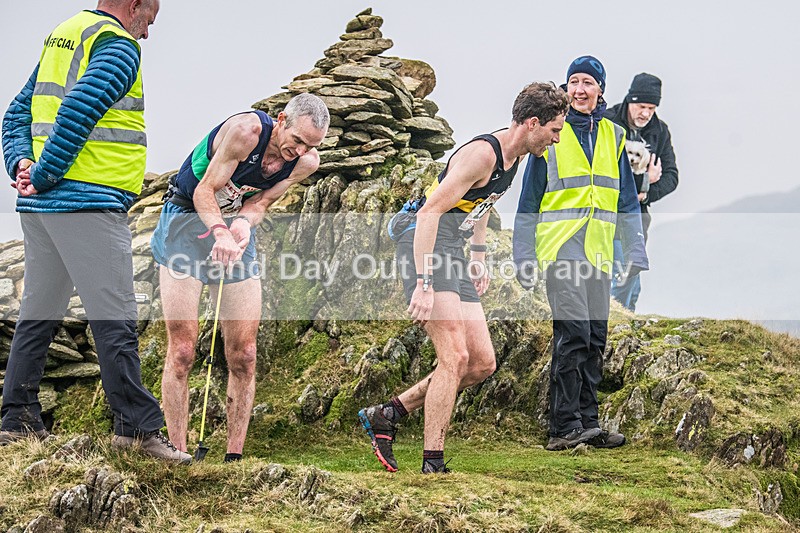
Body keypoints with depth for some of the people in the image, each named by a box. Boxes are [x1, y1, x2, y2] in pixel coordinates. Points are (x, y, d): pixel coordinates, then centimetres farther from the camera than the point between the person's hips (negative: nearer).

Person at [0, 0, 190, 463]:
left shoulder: (61, 37, 20)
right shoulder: (119, 47, -8)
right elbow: (79, 111, -22)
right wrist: (44, 176, -15)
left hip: (40, 204, 9)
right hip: (89, 204, -9)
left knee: (39, 313, 14)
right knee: (115, 320, -7)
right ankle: (137, 426, -5)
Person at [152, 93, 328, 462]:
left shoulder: (306, 162, -7)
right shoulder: (248, 129, -24)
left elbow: (260, 202, -3)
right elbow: (205, 190, -20)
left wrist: (244, 224, -25)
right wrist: (219, 232, -38)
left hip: (236, 228, 5)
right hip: (187, 221, -5)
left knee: (243, 356, -1)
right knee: (182, 351, -10)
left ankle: (234, 457, 5)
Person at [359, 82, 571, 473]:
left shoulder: (514, 156, 10)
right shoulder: (483, 153, -19)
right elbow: (430, 212, -25)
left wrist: (479, 256, 24)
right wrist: (424, 285, -30)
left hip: (453, 252, 10)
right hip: (425, 244, -10)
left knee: (482, 364, 5)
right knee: (455, 357, -17)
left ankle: (386, 414, 13)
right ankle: (432, 465, -12)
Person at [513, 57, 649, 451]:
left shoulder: (613, 137, 14)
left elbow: (627, 201, 18)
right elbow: (529, 202, 4)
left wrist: (636, 254, 11)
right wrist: (524, 259, 0)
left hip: (598, 254, 5)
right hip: (560, 250, -5)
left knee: (595, 340, 7)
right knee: (573, 334, -15)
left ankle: (586, 422, 13)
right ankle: (565, 427, -14)